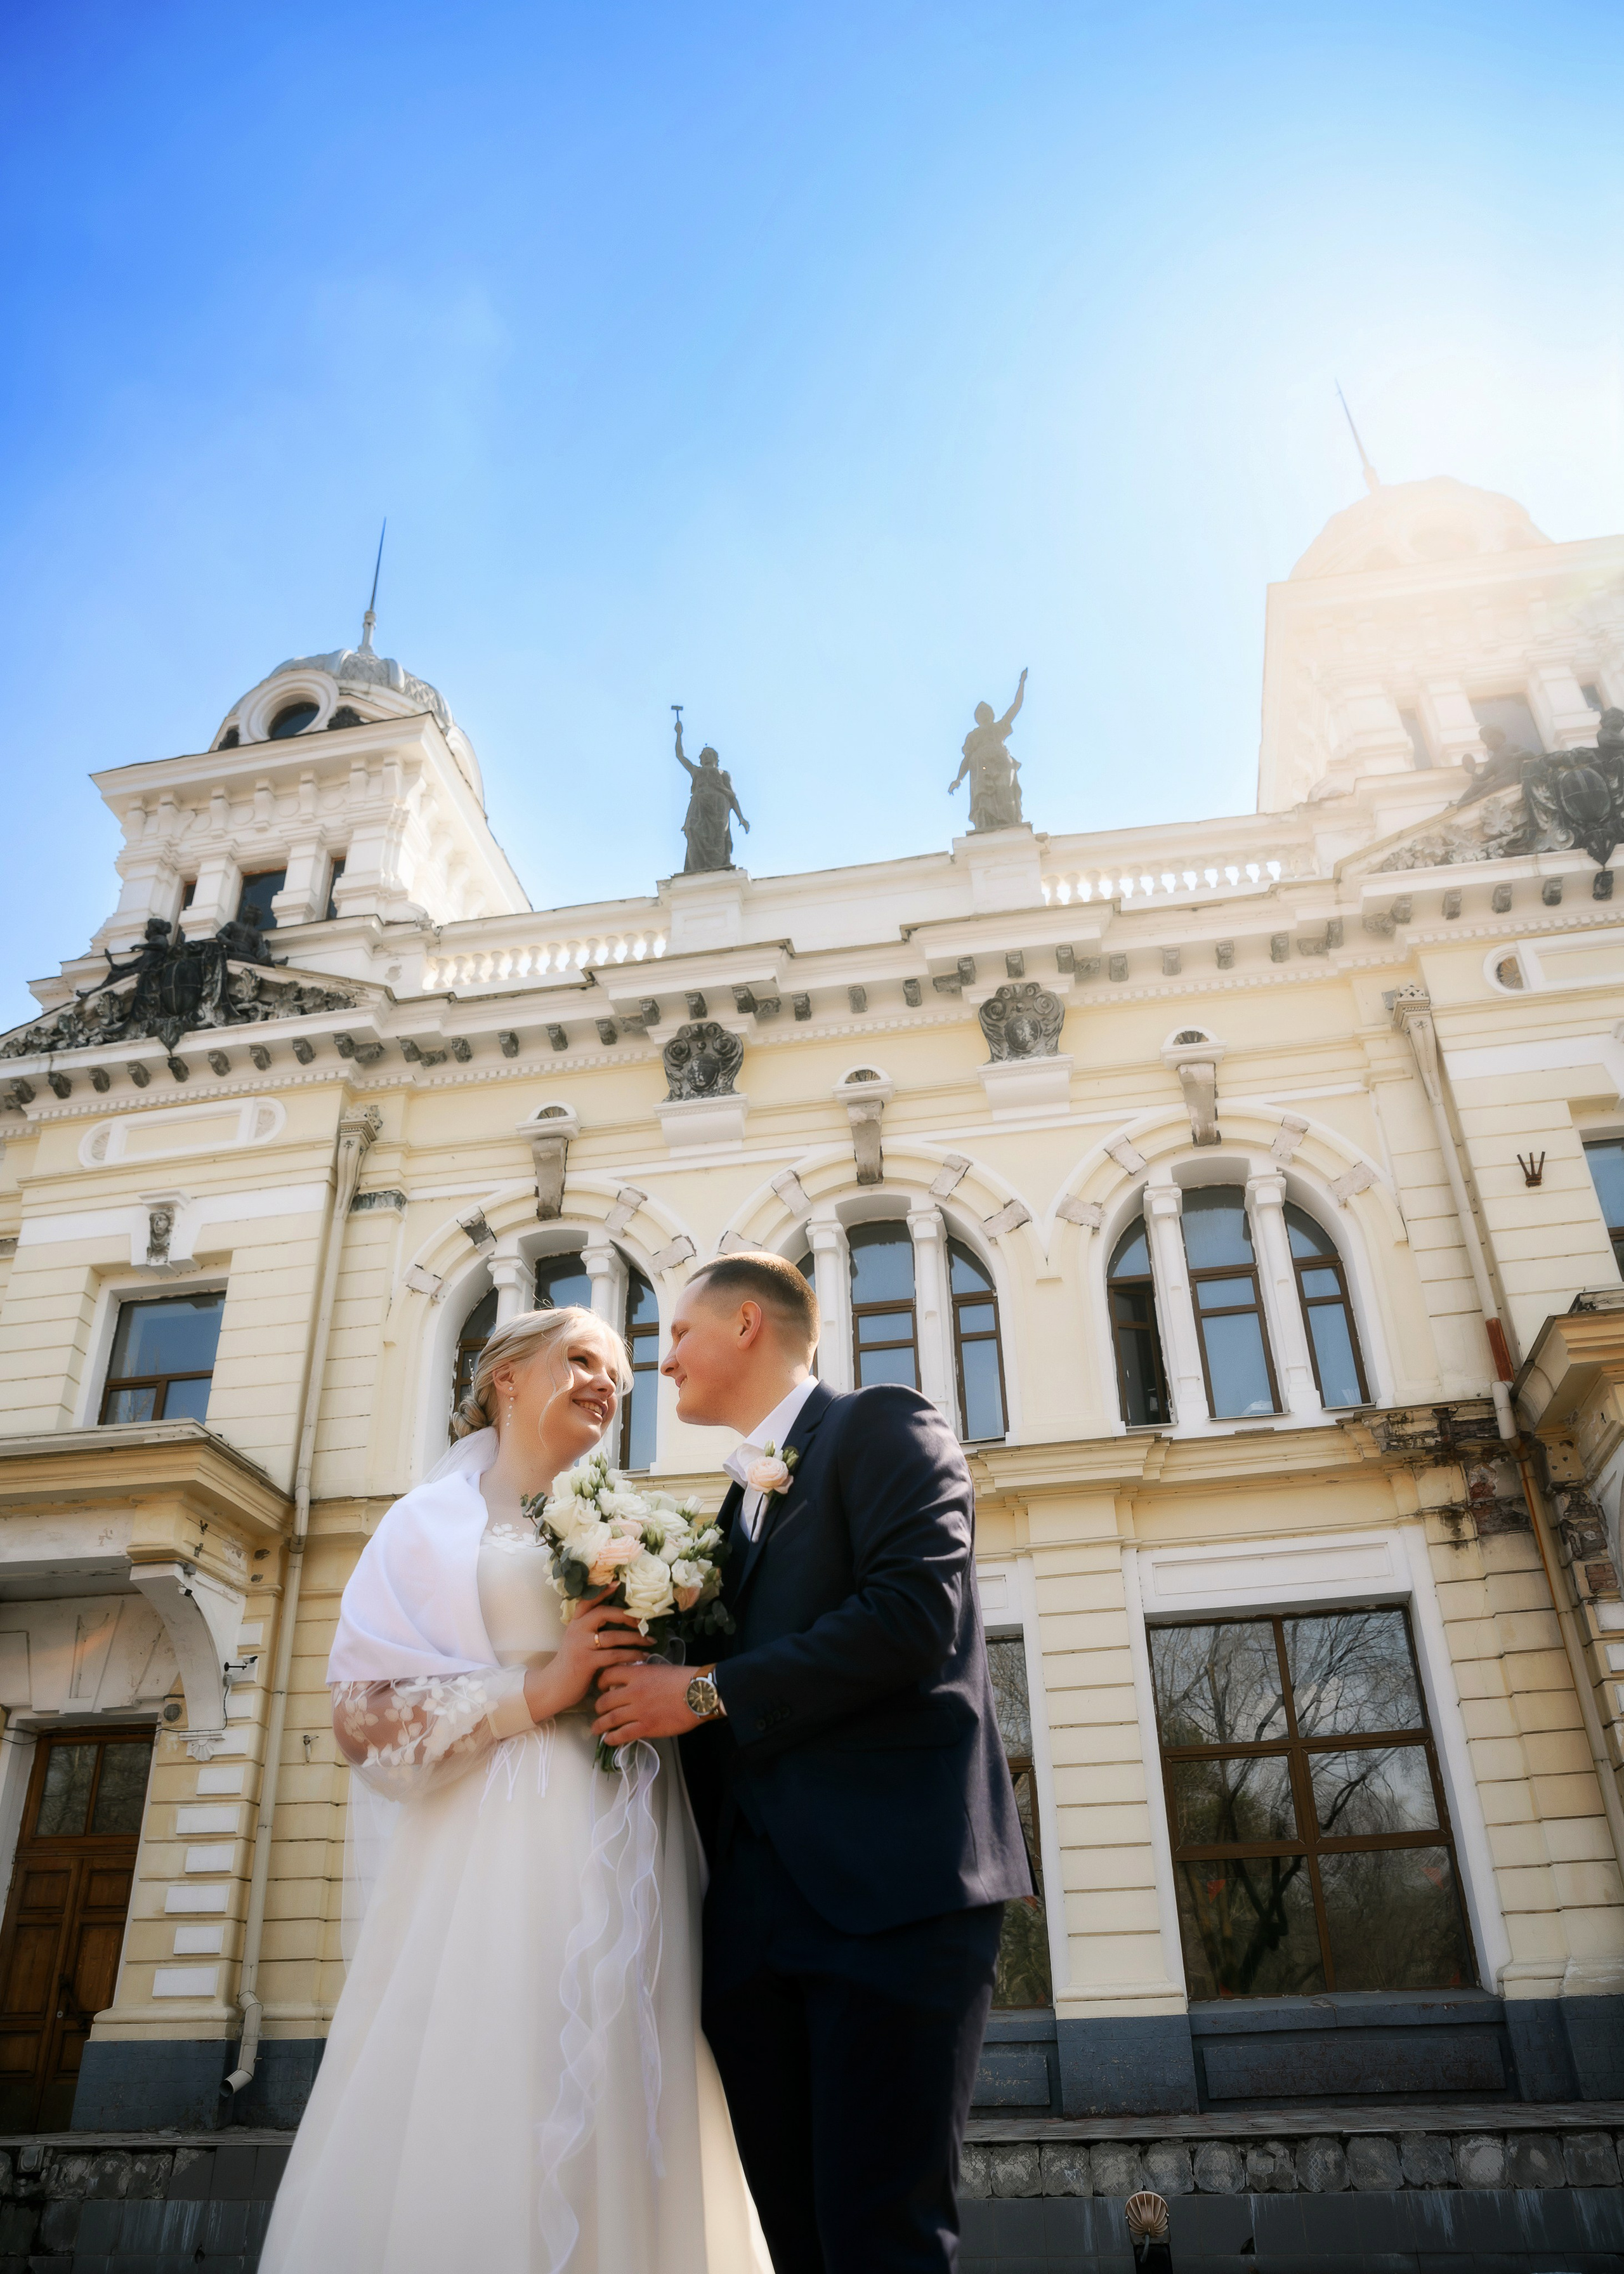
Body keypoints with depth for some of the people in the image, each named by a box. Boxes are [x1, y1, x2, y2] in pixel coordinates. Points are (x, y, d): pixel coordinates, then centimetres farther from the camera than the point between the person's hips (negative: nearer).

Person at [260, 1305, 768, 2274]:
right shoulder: (437, 1521, 8)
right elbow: (363, 1711, -2)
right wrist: (537, 1691, -11)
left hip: (638, 1861, 4)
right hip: (503, 1858, -3)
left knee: (627, 2140, 1)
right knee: (491, 2120, -6)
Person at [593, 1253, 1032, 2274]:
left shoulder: (884, 1426, 0)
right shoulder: (741, 1502, 25)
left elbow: (915, 1611, -17)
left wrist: (707, 1694, -11)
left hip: (892, 1887, -8)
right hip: (758, 1911, 8)